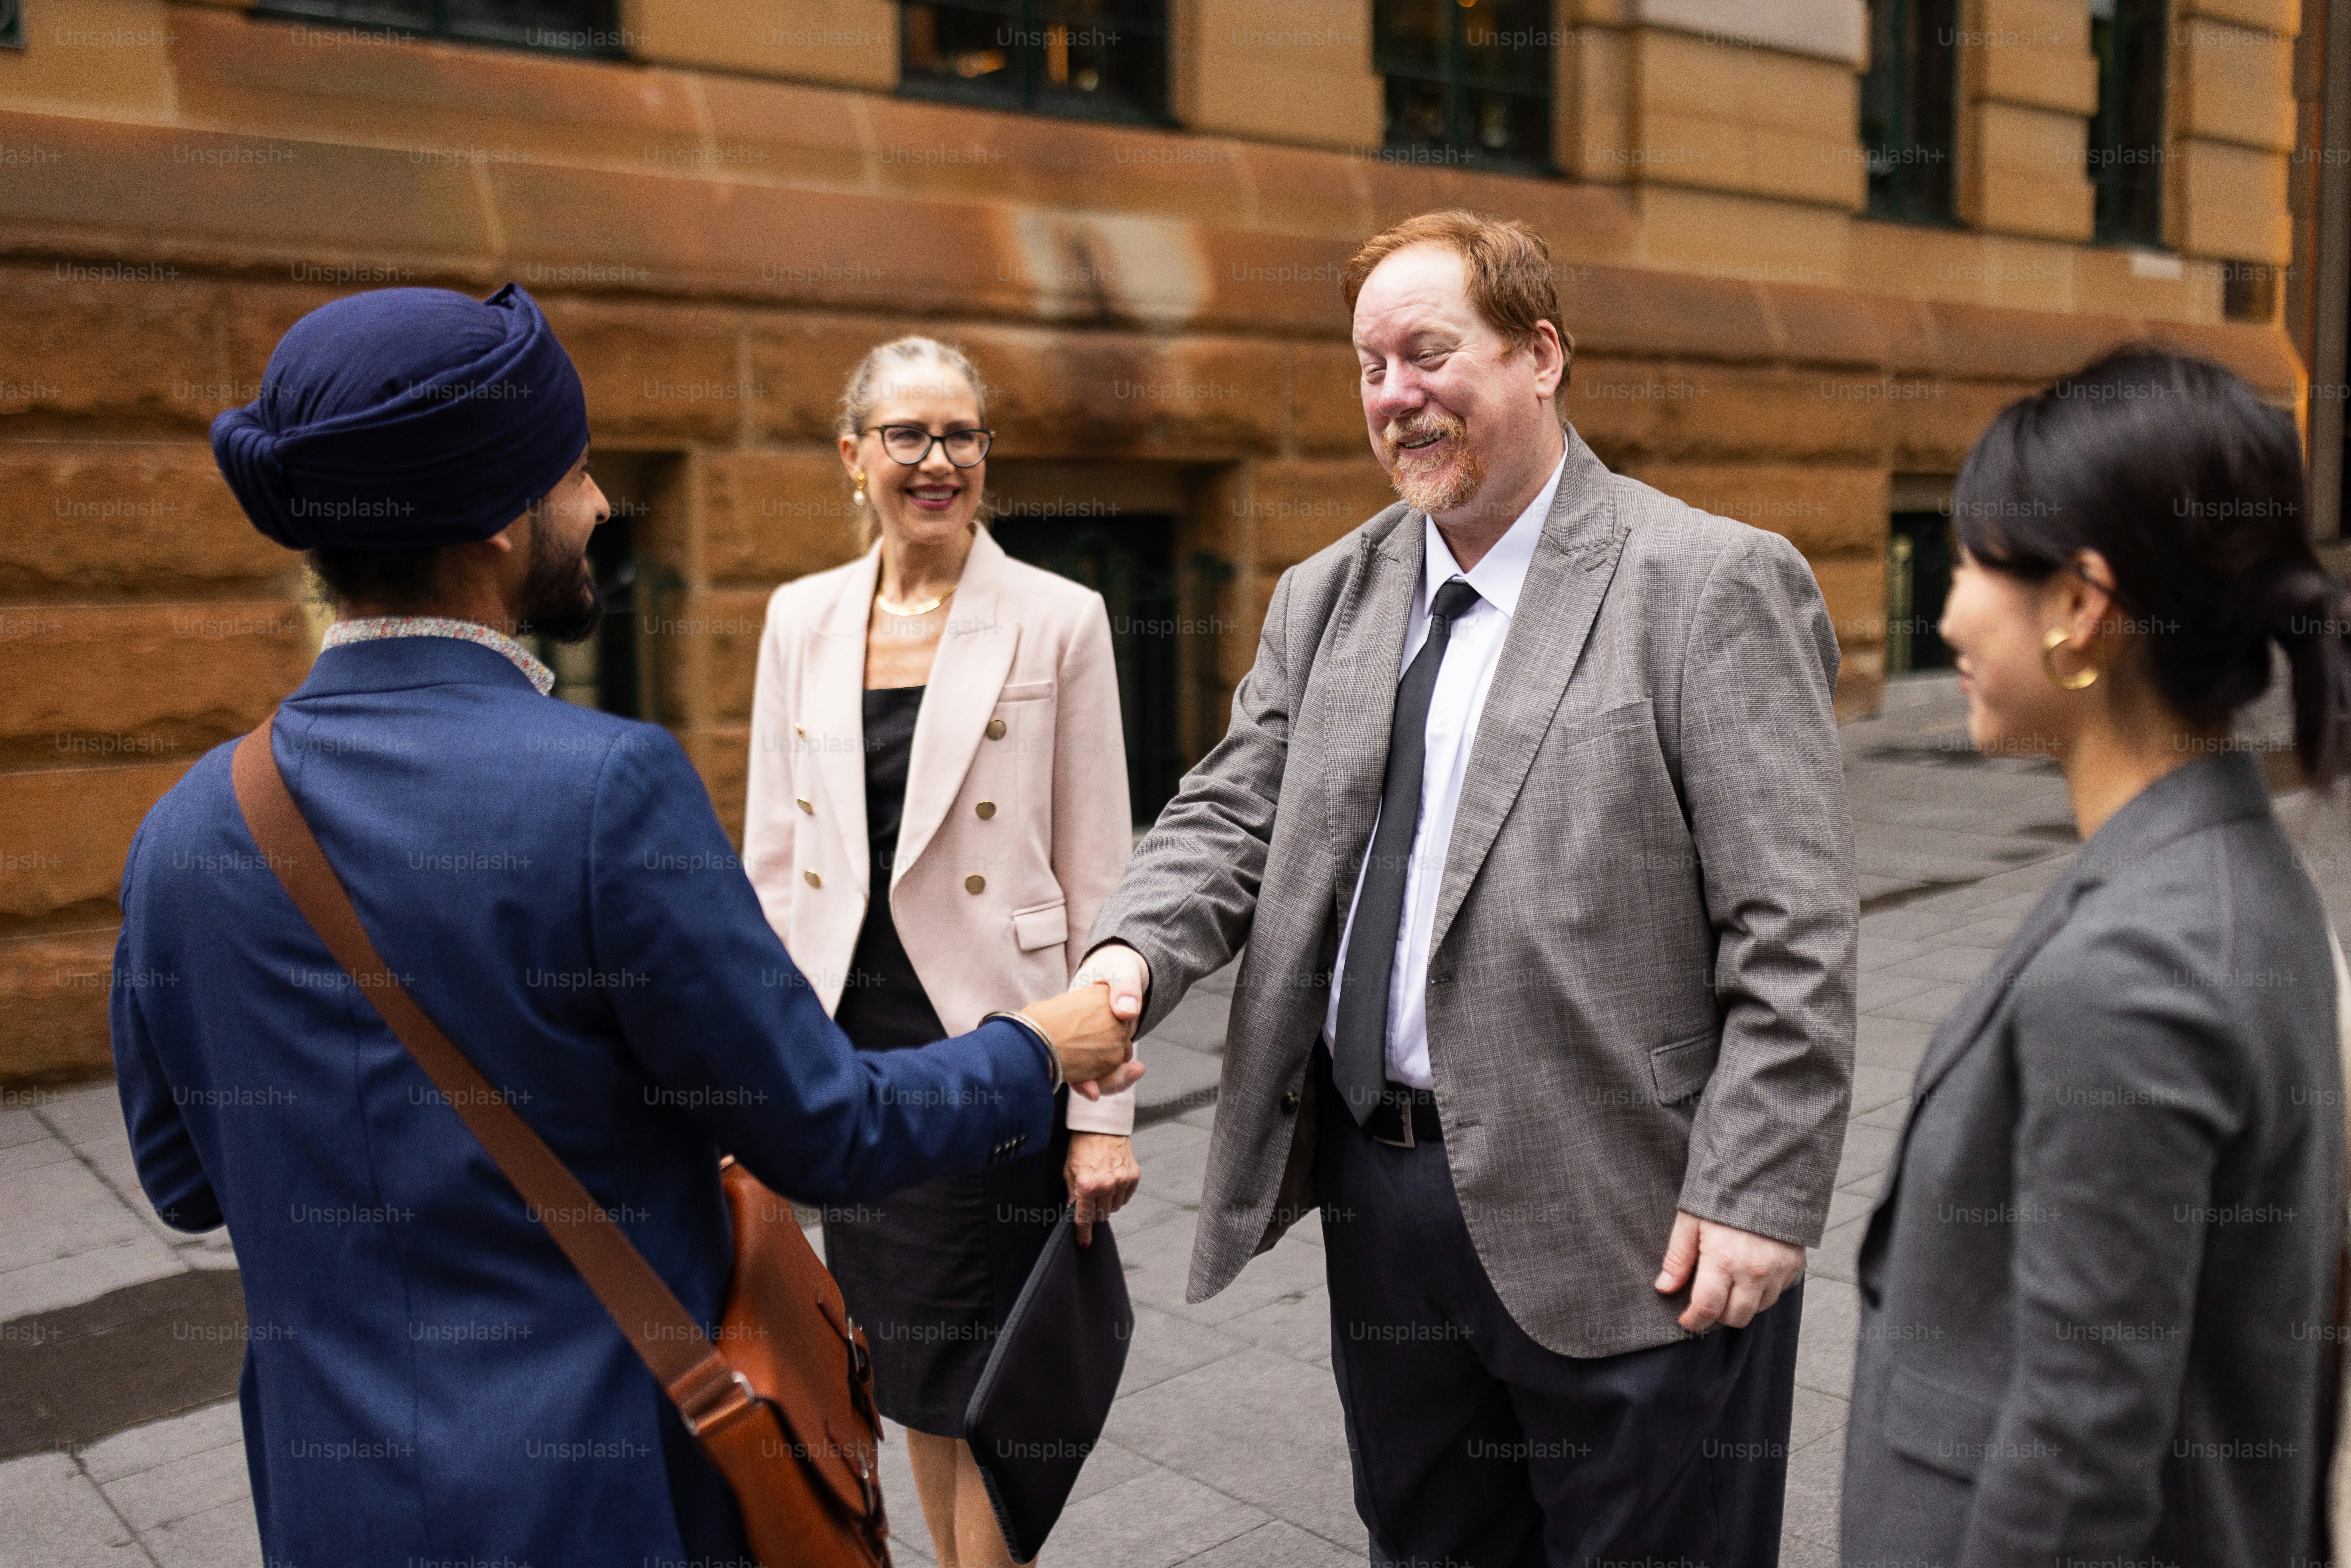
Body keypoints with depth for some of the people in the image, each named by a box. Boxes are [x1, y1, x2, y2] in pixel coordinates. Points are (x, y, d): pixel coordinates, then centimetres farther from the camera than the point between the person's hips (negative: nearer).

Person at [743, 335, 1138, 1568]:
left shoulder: (1058, 621, -6)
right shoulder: (800, 618, 5)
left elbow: (1098, 882, -7)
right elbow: (772, 860, 8)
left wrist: (1104, 1111, -10)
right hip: (847, 1048, 4)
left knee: (978, 1391, 4)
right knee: (904, 1373, 17)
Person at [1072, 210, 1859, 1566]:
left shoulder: (1714, 586, -9)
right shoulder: (1324, 601, 10)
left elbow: (1792, 941, -12)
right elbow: (1233, 818, 7)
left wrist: (1756, 1199, -16)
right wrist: (1134, 954, -13)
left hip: (1624, 1230, -5)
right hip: (1381, 1201, 6)